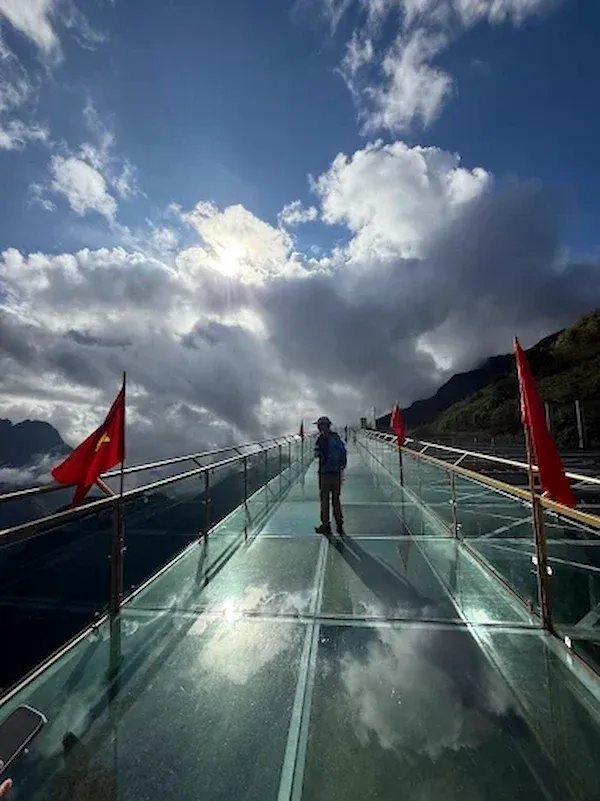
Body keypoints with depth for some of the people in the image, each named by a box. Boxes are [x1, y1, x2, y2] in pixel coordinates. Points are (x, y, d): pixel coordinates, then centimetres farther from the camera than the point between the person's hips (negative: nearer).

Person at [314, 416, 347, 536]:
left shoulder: (322, 438, -11)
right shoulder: (337, 437, 7)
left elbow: (316, 454, -10)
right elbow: (344, 453, 9)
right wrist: (341, 468, 14)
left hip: (325, 472, -6)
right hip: (337, 472, 6)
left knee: (325, 498, 4)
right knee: (336, 499, 14)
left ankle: (325, 525, 9)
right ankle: (339, 524, 17)